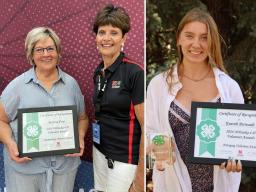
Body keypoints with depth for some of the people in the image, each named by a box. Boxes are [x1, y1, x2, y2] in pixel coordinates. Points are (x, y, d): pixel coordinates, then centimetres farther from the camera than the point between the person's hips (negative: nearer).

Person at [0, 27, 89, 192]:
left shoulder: (71, 84, 6)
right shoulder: (17, 85, -1)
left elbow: (82, 118, 14)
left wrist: (80, 138, -5)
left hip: (64, 165, 2)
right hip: (24, 166, -2)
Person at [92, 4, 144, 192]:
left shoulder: (135, 73, -16)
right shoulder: (98, 72, 6)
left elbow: (147, 127, -17)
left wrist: (141, 176, -17)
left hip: (125, 159, -7)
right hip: (100, 152, 7)